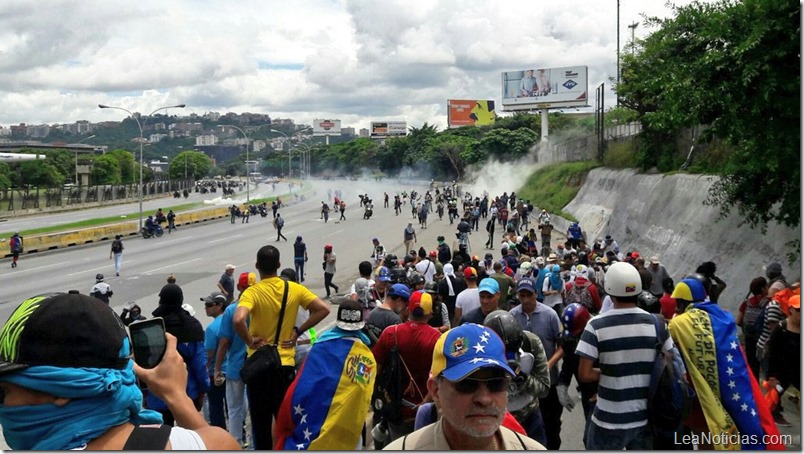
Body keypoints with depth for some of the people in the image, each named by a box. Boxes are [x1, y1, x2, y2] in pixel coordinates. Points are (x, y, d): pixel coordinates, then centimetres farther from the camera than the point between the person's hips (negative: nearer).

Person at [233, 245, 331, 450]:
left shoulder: (253, 292, -13)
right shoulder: (294, 289, -2)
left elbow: (238, 320, -30)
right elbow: (323, 309, -4)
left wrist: (249, 341, -14)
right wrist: (298, 331, -1)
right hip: (286, 363, 3)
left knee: (260, 419, 9)